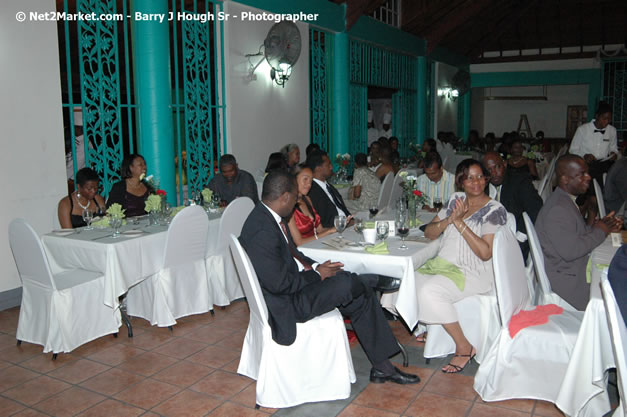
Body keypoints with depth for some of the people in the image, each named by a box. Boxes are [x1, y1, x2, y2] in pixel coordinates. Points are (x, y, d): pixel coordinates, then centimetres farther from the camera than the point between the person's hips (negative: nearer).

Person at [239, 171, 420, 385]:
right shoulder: (262, 231, -28)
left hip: (297, 284, 10)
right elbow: (278, 284, -28)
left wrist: (315, 267, 0)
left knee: (362, 298, 3)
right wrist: (316, 274, -15)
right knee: (347, 283, -23)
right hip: (286, 304, -10)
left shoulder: (267, 216, 4)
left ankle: (382, 367, 12)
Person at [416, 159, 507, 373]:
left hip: (474, 273, -6)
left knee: (430, 290, -29)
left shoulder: (495, 210, -8)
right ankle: (426, 326, 12)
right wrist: (449, 220, -11)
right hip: (444, 264, 7)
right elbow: (429, 233, 8)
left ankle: (464, 347, -11)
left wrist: (460, 222, -19)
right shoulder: (455, 200, 10)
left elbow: (485, 253, -18)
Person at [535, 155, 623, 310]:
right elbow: (570, 252, -26)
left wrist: (603, 225, 3)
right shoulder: (557, 209, -23)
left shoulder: (565, 200, 9)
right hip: (568, 278, -10)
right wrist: (599, 231, -14)